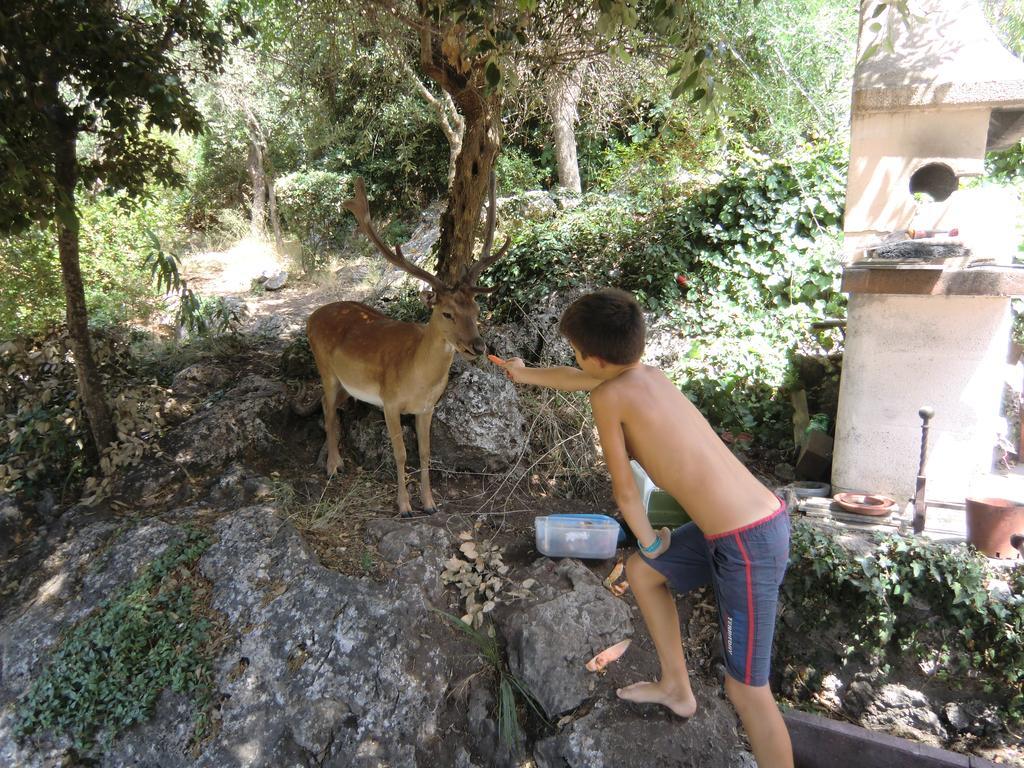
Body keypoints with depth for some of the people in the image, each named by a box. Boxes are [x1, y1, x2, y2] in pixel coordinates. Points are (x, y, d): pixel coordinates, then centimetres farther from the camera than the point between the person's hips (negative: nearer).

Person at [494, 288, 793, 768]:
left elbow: (624, 490, -6)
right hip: (751, 523, 9)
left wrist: (649, 542, 11)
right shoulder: (646, 376, 10)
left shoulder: (607, 395, -14)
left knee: (746, 689, 3)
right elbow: (574, 379, 29)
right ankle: (676, 689, 39)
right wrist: (524, 374, 45)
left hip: (748, 544, -9)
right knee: (641, 571, 24)